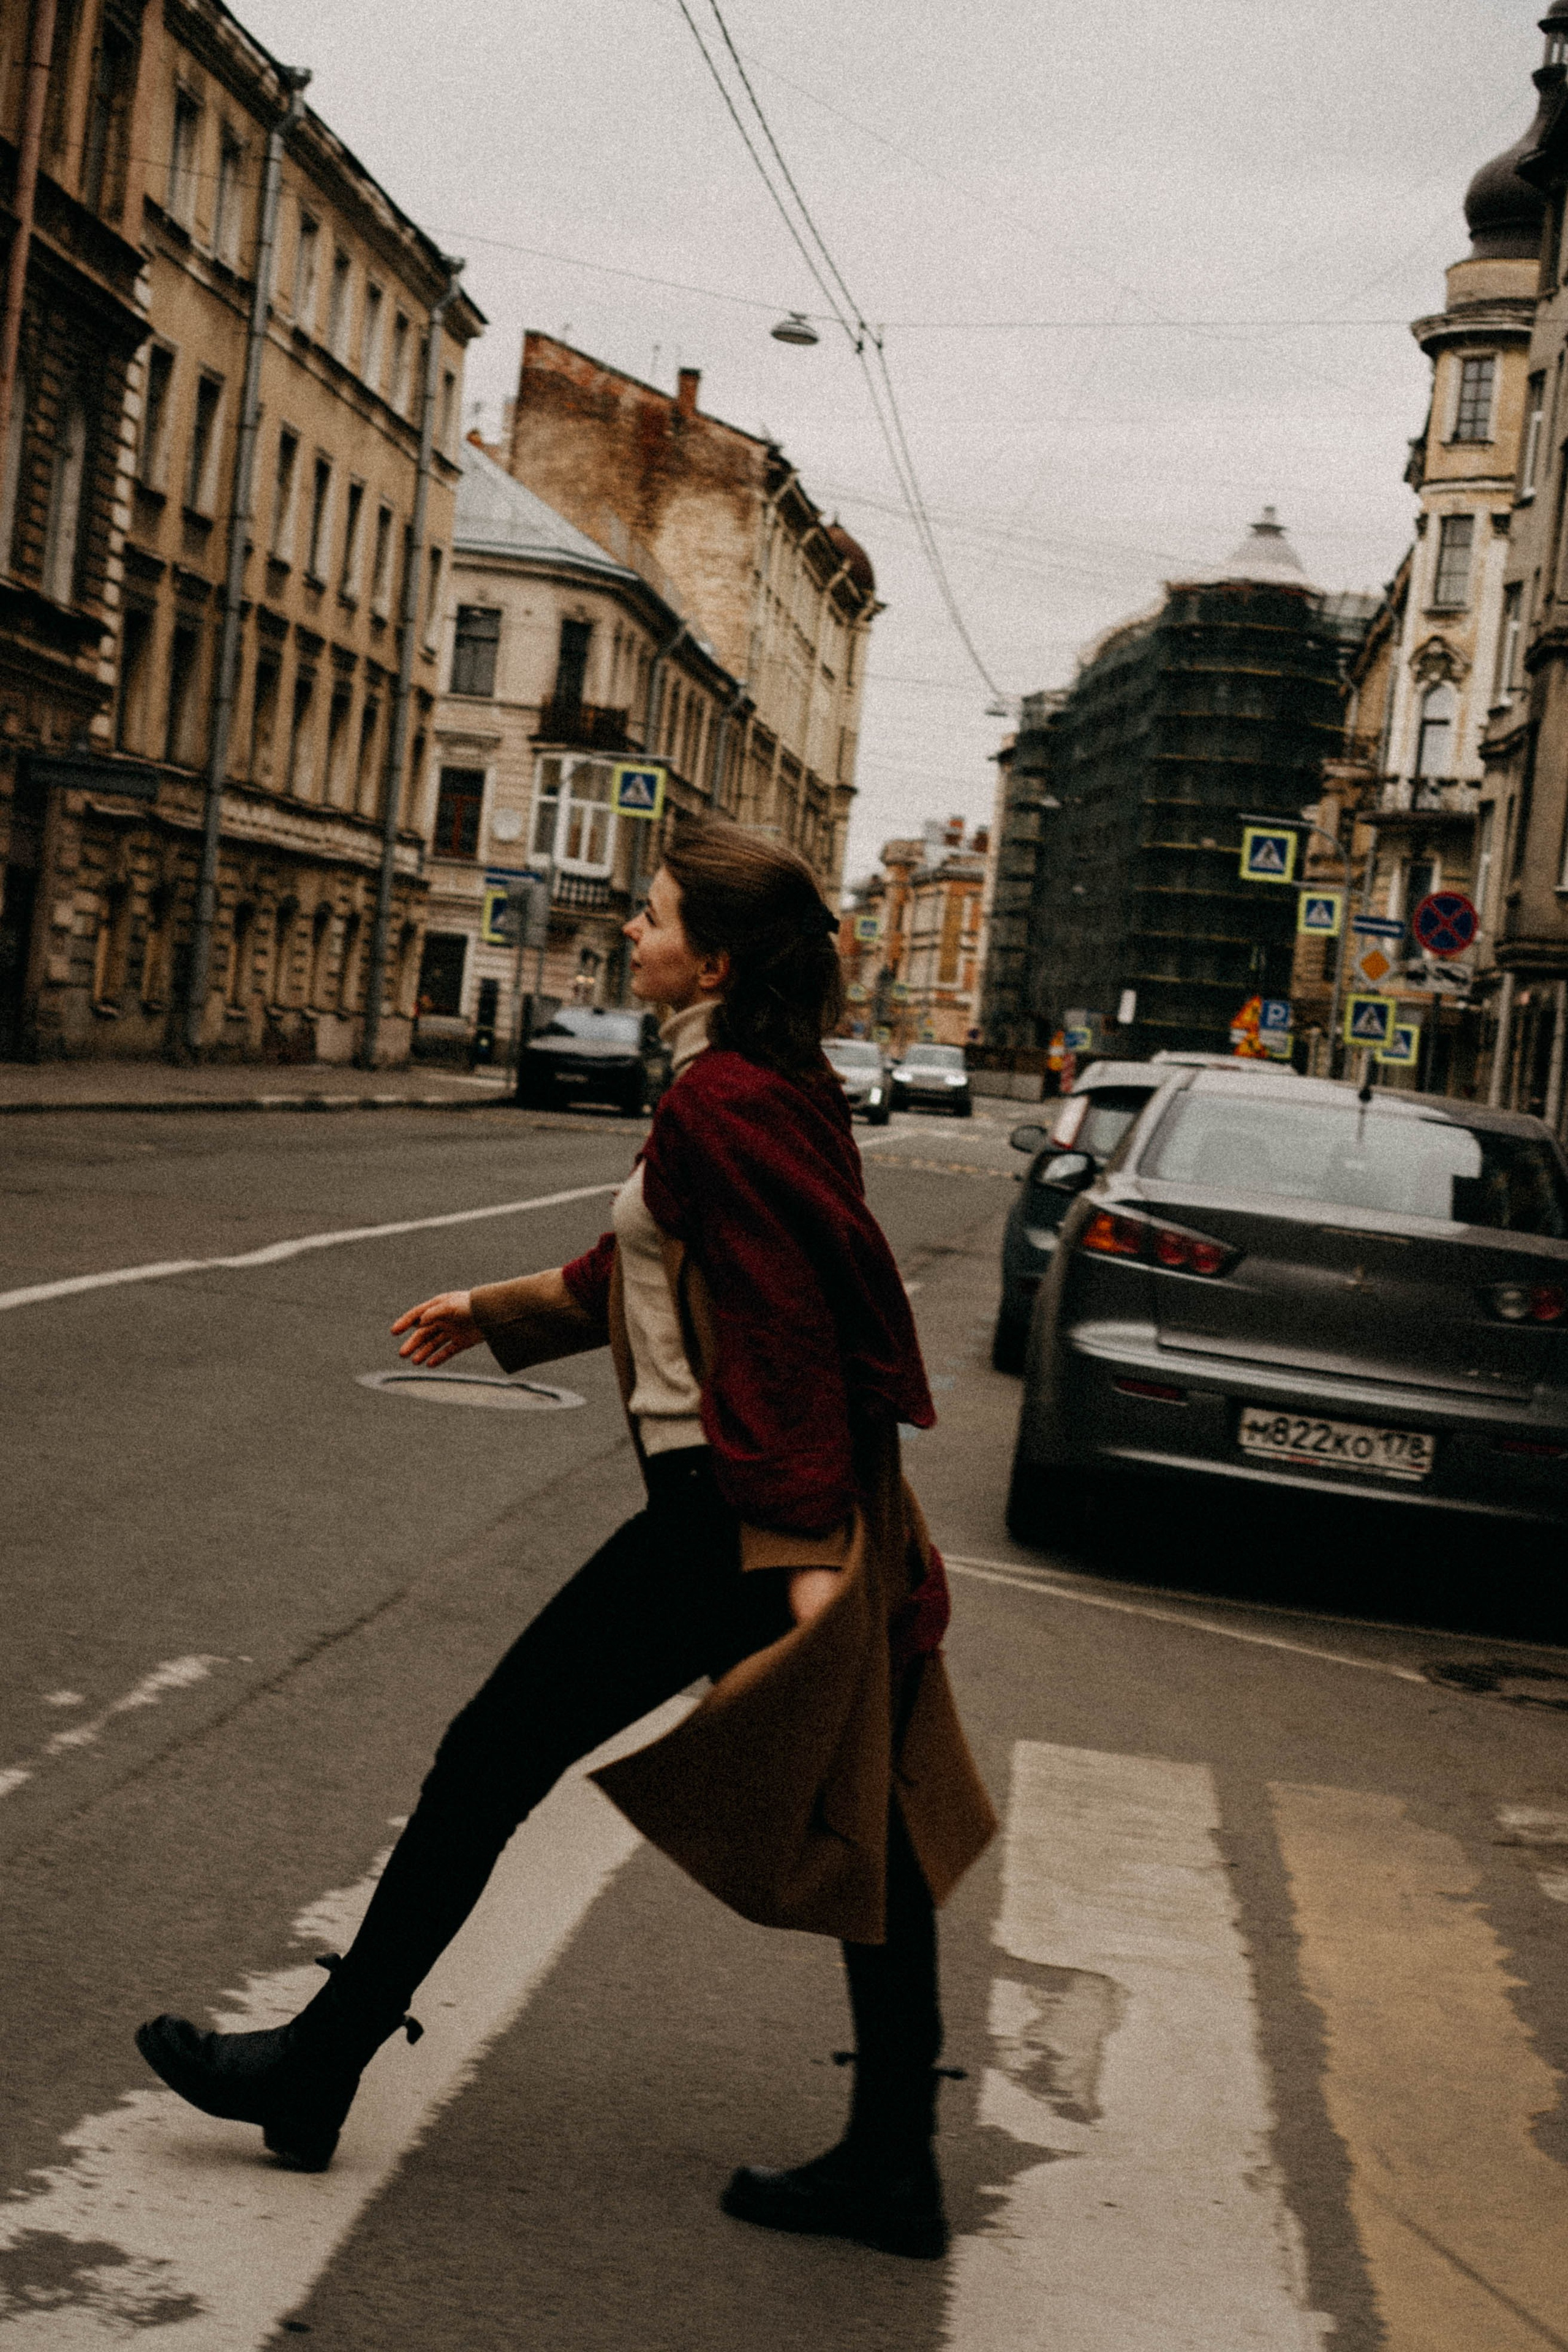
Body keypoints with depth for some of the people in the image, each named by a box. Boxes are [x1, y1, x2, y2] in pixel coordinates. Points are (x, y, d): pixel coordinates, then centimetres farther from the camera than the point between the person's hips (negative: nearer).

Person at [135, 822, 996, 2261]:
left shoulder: (720, 1102, -17)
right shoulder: (775, 1087, 13)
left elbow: (785, 1328, -21)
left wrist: (802, 1548, -23)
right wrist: (500, 1307, 34)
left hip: (726, 1516, -10)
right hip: (818, 1504, 10)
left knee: (489, 1762, 3)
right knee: (858, 1827, 11)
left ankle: (321, 2066, 16)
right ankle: (893, 2165, 19)